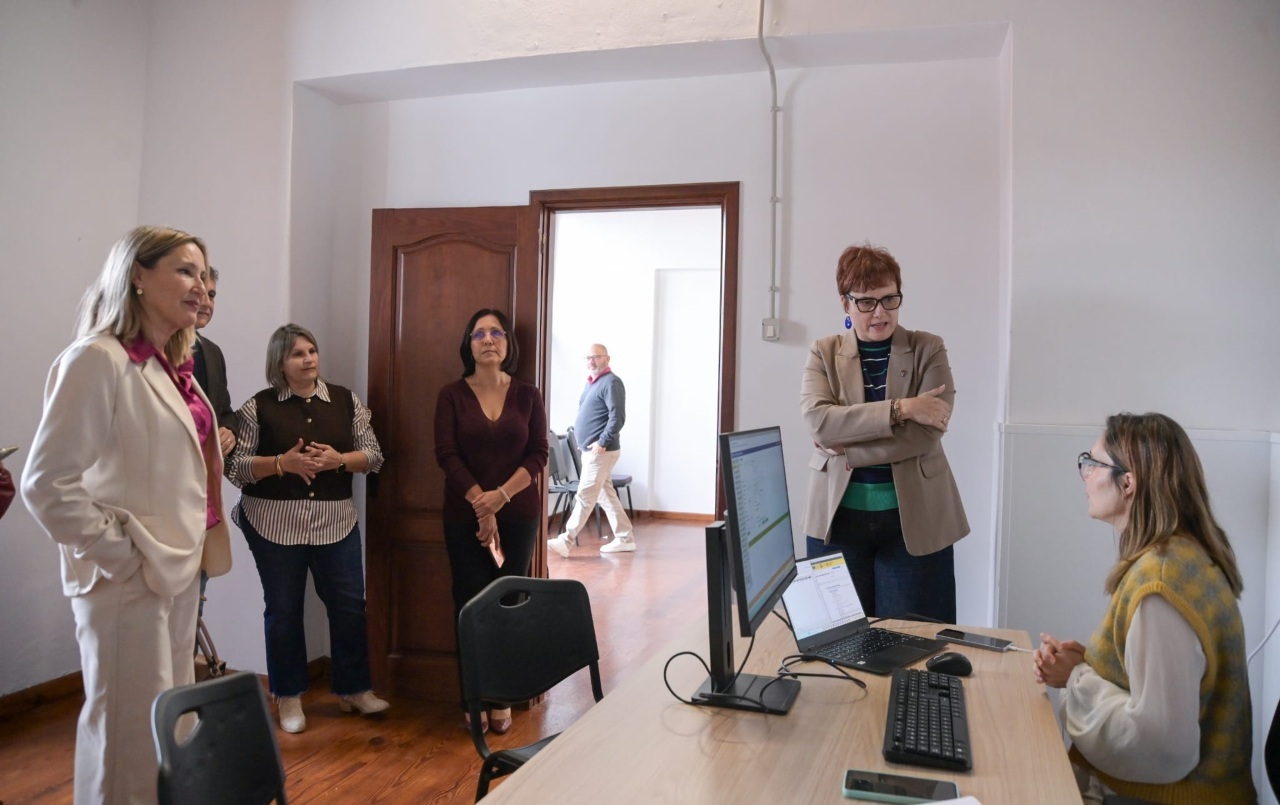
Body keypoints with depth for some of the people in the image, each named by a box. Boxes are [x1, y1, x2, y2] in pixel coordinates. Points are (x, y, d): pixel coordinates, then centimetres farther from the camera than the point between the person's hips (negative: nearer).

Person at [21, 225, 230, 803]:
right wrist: (118, 555, -16)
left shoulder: (170, 365, 11)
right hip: (130, 579, -8)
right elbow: (47, 483, -20)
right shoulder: (97, 359, -15)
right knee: (131, 734, 3)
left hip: (178, 570, 8)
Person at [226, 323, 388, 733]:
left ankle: (354, 689, 22)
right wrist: (283, 463, -20)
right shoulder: (258, 407, -3)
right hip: (274, 524, -2)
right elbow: (235, 466, -6)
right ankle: (289, 697, 23)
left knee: (349, 605, 6)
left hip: (336, 522, 2)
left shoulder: (346, 400, 4)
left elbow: (374, 454, 4)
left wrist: (339, 460, -14)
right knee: (283, 610, 8)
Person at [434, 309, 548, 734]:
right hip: (464, 516, 0)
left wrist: (500, 496, -15)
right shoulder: (452, 395, 0)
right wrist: (480, 503, -15)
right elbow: (446, 454, -7)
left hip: (518, 515, 1)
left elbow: (538, 455, -2)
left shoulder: (527, 395, 3)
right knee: (470, 604, 2)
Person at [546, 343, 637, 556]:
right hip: (590, 450, 10)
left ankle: (565, 542, -5)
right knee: (606, 496, 12)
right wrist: (585, 442, 15)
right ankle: (624, 539, 18)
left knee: (584, 497, -7)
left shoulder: (611, 382, -13)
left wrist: (603, 442, -23)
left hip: (601, 451, -10)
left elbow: (618, 417, -21)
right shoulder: (591, 382, 16)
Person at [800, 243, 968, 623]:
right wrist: (900, 408, -20)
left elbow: (928, 432, -12)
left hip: (913, 519, -1)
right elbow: (818, 420, -14)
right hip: (839, 519, 1)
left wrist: (848, 449, -14)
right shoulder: (824, 353, 4)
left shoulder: (928, 349, 1)